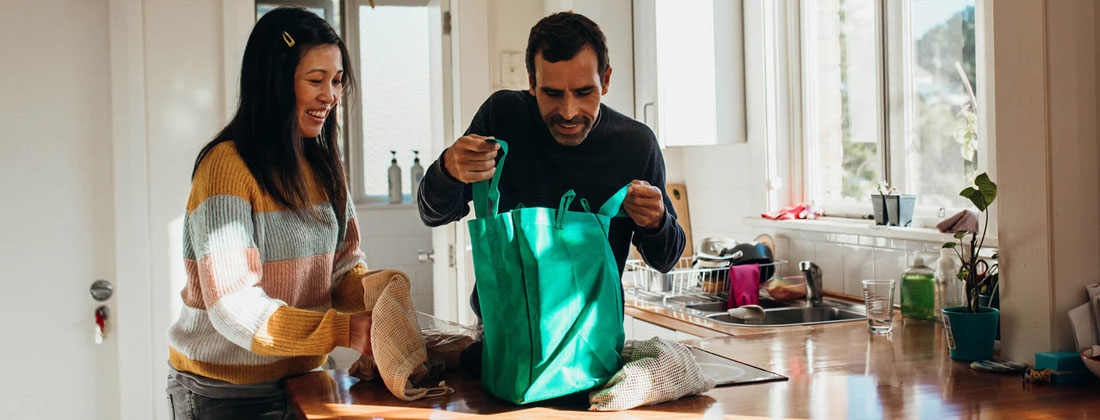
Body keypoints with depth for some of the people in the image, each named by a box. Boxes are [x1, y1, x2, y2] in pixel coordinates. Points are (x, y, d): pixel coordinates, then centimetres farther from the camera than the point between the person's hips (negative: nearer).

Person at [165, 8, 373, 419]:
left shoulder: (322, 165, 6)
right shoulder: (226, 166, -20)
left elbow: (345, 265, 5)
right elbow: (234, 308, -26)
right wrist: (346, 330, -33)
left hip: (299, 377, 7)